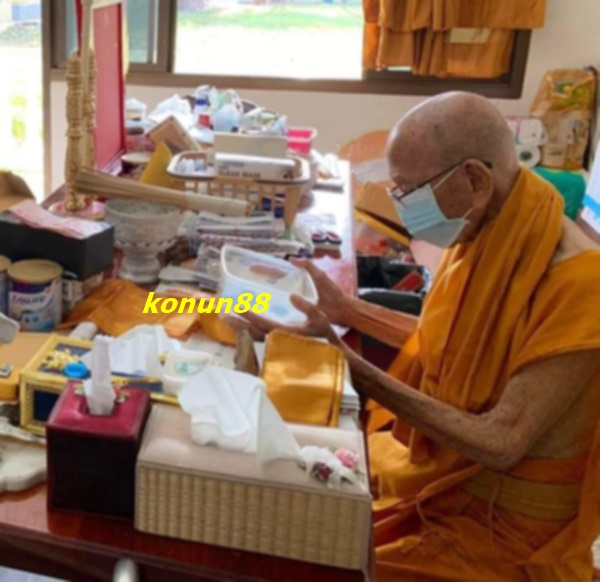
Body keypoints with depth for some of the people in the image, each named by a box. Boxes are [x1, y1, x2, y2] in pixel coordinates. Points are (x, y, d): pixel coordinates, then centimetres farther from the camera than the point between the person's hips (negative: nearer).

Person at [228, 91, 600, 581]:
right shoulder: (485, 235, -4)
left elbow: (500, 443, -29)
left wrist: (352, 366, -31)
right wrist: (347, 309, 5)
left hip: (503, 524, -7)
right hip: (438, 462, 7)